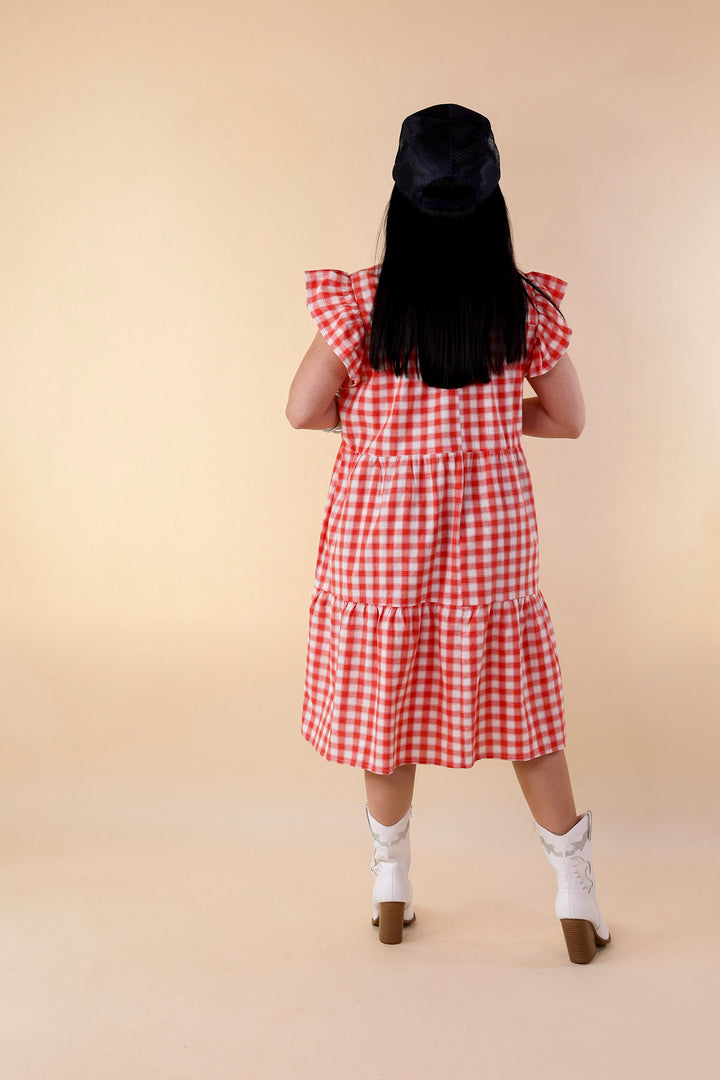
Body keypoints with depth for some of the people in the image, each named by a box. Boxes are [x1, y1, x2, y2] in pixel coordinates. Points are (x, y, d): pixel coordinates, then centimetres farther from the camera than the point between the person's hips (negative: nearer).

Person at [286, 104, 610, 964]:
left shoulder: (365, 301, -12)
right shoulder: (524, 304, -8)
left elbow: (304, 409, -9)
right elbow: (567, 419, 0)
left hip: (381, 527, -1)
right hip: (489, 532, 1)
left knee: (386, 703, 15)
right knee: (521, 707, 14)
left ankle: (391, 892, 30)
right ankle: (577, 900, 24)